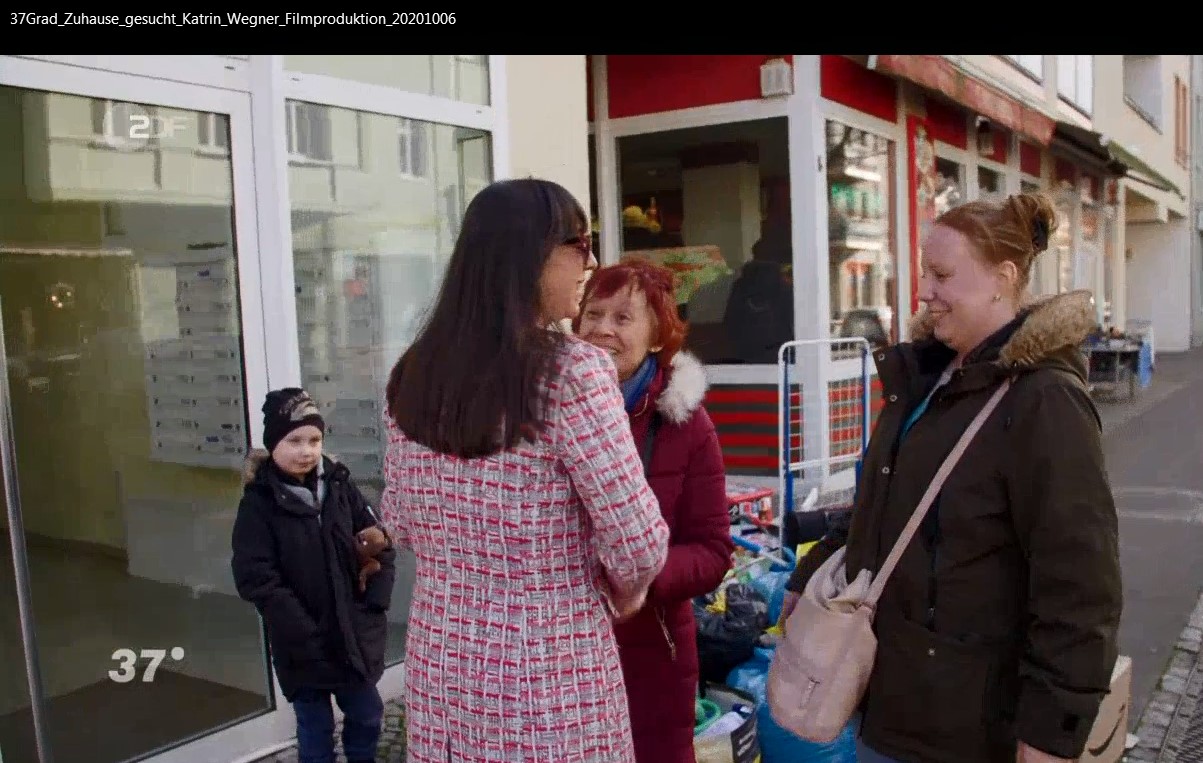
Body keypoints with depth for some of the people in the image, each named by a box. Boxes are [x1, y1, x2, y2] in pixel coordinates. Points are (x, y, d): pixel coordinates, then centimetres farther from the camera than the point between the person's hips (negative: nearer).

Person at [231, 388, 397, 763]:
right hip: (304, 645, -3)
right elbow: (257, 579, -17)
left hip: (355, 633, 4)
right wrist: (306, 632, -20)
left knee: (367, 716, 18)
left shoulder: (339, 484, 0)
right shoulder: (259, 502, -11)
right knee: (316, 729, 11)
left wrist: (375, 602, -7)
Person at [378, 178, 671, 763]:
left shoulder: (415, 373, -1)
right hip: (551, 677, -5)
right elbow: (638, 546, -18)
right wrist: (624, 596, 3)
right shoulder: (572, 372, -20)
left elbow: (400, 522, 9)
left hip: (440, 662, 6)